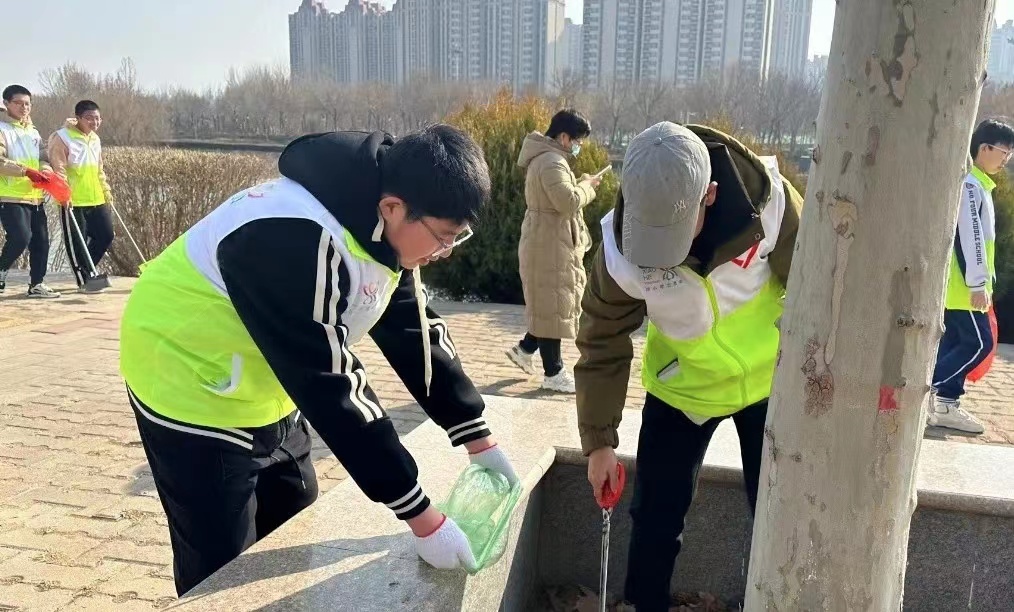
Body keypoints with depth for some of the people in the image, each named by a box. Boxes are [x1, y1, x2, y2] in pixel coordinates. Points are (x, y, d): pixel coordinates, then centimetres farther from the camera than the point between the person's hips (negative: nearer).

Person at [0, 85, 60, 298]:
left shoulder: (33, 131, 17)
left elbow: (43, 157, 15)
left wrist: (45, 169, -8)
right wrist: (27, 171, -24)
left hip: (35, 196, 7)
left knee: (41, 240, 6)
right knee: (21, 237, -18)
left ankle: (36, 284, 15)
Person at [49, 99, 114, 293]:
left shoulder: (95, 139, 15)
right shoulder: (62, 137, -9)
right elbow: (58, 168, -14)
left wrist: (106, 190, 18)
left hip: (96, 199, 7)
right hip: (73, 201, -7)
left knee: (106, 235, 8)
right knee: (77, 242, 0)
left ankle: (86, 269, 26)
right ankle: (84, 280, 9)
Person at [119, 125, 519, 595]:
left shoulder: (381, 228, -9)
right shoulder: (295, 239, -37)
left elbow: (414, 334, 0)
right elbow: (330, 388, -36)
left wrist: (479, 439, 0)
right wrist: (421, 517, -30)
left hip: (265, 390, 8)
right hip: (193, 391, -8)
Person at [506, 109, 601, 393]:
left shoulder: (546, 158, 15)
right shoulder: (552, 162, -19)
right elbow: (568, 202, -28)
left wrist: (581, 185, 7)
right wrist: (586, 186, -11)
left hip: (550, 243, 11)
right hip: (549, 246, -11)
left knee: (550, 304, 18)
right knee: (553, 307, -2)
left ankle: (525, 348, 28)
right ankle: (554, 373, 8)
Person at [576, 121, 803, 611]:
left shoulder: (767, 201, -28)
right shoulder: (620, 249, -27)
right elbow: (603, 345, -14)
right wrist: (599, 440, -8)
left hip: (770, 378, 0)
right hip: (683, 389, 0)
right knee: (655, 518, 6)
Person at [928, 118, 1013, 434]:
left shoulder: (976, 184, 19)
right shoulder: (969, 184, -13)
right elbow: (969, 237, -20)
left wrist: (981, 282, 20)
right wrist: (978, 284, -22)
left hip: (958, 284, 10)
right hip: (962, 284, -10)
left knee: (955, 341, 9)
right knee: (979, 342, -8)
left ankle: (945, 405, 13)